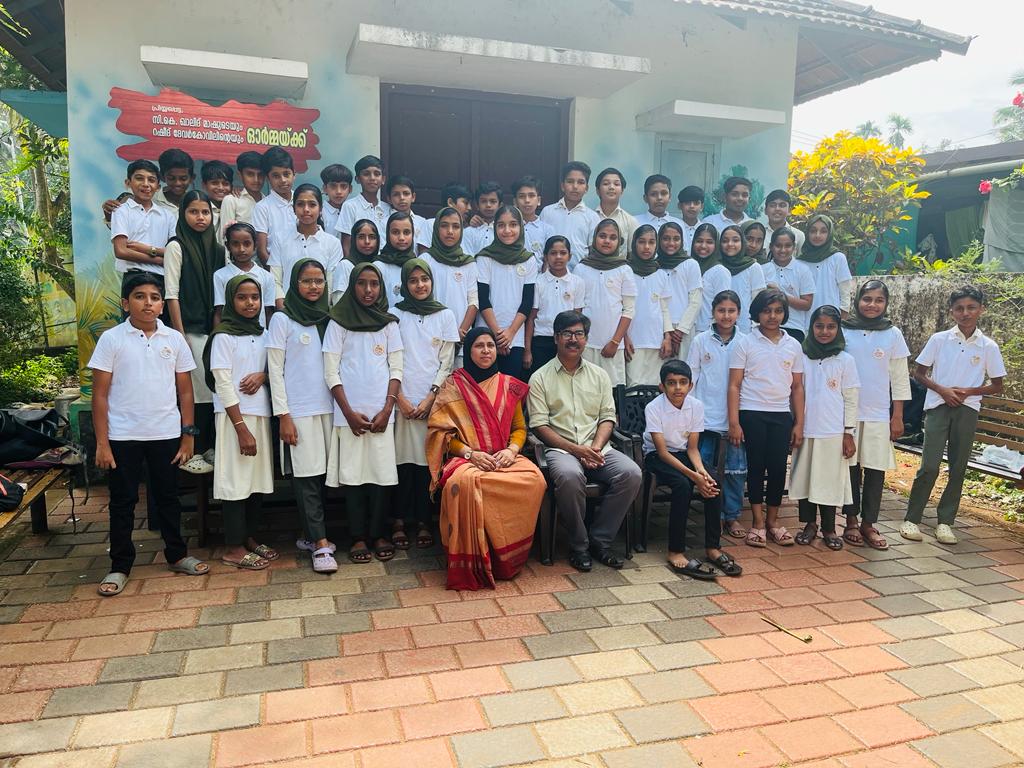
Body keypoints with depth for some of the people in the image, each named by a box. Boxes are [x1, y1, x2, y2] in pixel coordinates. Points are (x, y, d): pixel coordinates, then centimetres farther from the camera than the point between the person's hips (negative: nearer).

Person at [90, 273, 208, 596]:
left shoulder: (174, 339, 3)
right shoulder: (111, 339, -3)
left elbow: (185, 391, 6)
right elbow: (100, 394, -3)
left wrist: (188, 436, 2)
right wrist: (102, 443, -7)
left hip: (166, 434, 2)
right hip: (123, 436, -1)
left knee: (168, 497, 13)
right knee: (122, 502, 8)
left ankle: (176, 554, 26)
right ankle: (120, 566, 20)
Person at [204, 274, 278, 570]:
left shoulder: (262, 335, 12)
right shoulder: (223, 336, -6)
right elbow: (223, 384, -11)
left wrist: (262, 376, -8)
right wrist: (241, 428, -16)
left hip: (261, 413, 6)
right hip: (234, 416, -6)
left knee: (259, 478, 8)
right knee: (236, 479, -3)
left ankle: (250, 538, 21)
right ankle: (233, 548, 6)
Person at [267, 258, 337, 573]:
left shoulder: (328, 319, 11)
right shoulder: (282, 320, -2)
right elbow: (275, 370, -4)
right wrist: (283, 416, -10)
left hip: (327, 407, 4)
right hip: (298, 410, -4)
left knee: (322, 474, 5)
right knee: (306, 476, -4)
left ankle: (309, 535, 18)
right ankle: (320, 544, -1)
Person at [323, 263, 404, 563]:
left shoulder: (389, 323, 9)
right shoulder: (338, 322, 3)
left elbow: (396, 369, 5)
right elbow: (331, 372, -1)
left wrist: (387, 410, -6)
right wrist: (349, 413, -8)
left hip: (381, 412, 1)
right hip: (350, 412, -1)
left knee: (380, 470, 2)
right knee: (352, 472, 1)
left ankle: (378, 533, 12)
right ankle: (358, 536, 10)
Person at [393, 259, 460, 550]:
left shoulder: (445, 315, 7)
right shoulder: (395, 314, 5)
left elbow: (447, 362, 4)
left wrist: (430, 398, -5)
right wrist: (400, 398, -6)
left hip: (432, 400, 0)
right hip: (401, 399, 0)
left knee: (427, 460, 0)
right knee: (402, 459, -2)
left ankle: (423, 521, 9)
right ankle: (399, 520, 8)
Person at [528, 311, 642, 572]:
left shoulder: (599, 375, 16)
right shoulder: (540, 378, 5)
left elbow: (607, 417, 11)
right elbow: (539, 425, -3)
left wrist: (596, 447, -9)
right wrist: (574, 449, -14)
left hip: (596, 448, 4)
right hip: (560, 448, -4)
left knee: (631, 473, -24)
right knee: (570, 475, -37)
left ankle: (599, 539, -7)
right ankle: (578, 545, -14)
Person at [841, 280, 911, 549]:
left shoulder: (893, 334, 3)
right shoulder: (844, 331, 0)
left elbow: (900, 378, 5)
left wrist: (898, 416, 1)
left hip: (879, 415, 1)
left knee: (876, 469, 3)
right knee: (851, 467, 5)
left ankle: (868, 523, 13)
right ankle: (851, 522, 16)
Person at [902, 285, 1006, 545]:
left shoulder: (989, 347, 3)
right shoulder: (939, 339, 0)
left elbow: (997, 386, 8)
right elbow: (919, 373, 5)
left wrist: (968, 391, -9)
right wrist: (942, 390, -10)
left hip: (967, 410, 2)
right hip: (938, 407, -2)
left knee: (958, 468, 5)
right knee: (930, 466, -8)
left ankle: (945, 521, 17)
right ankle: (911, 519, 3)